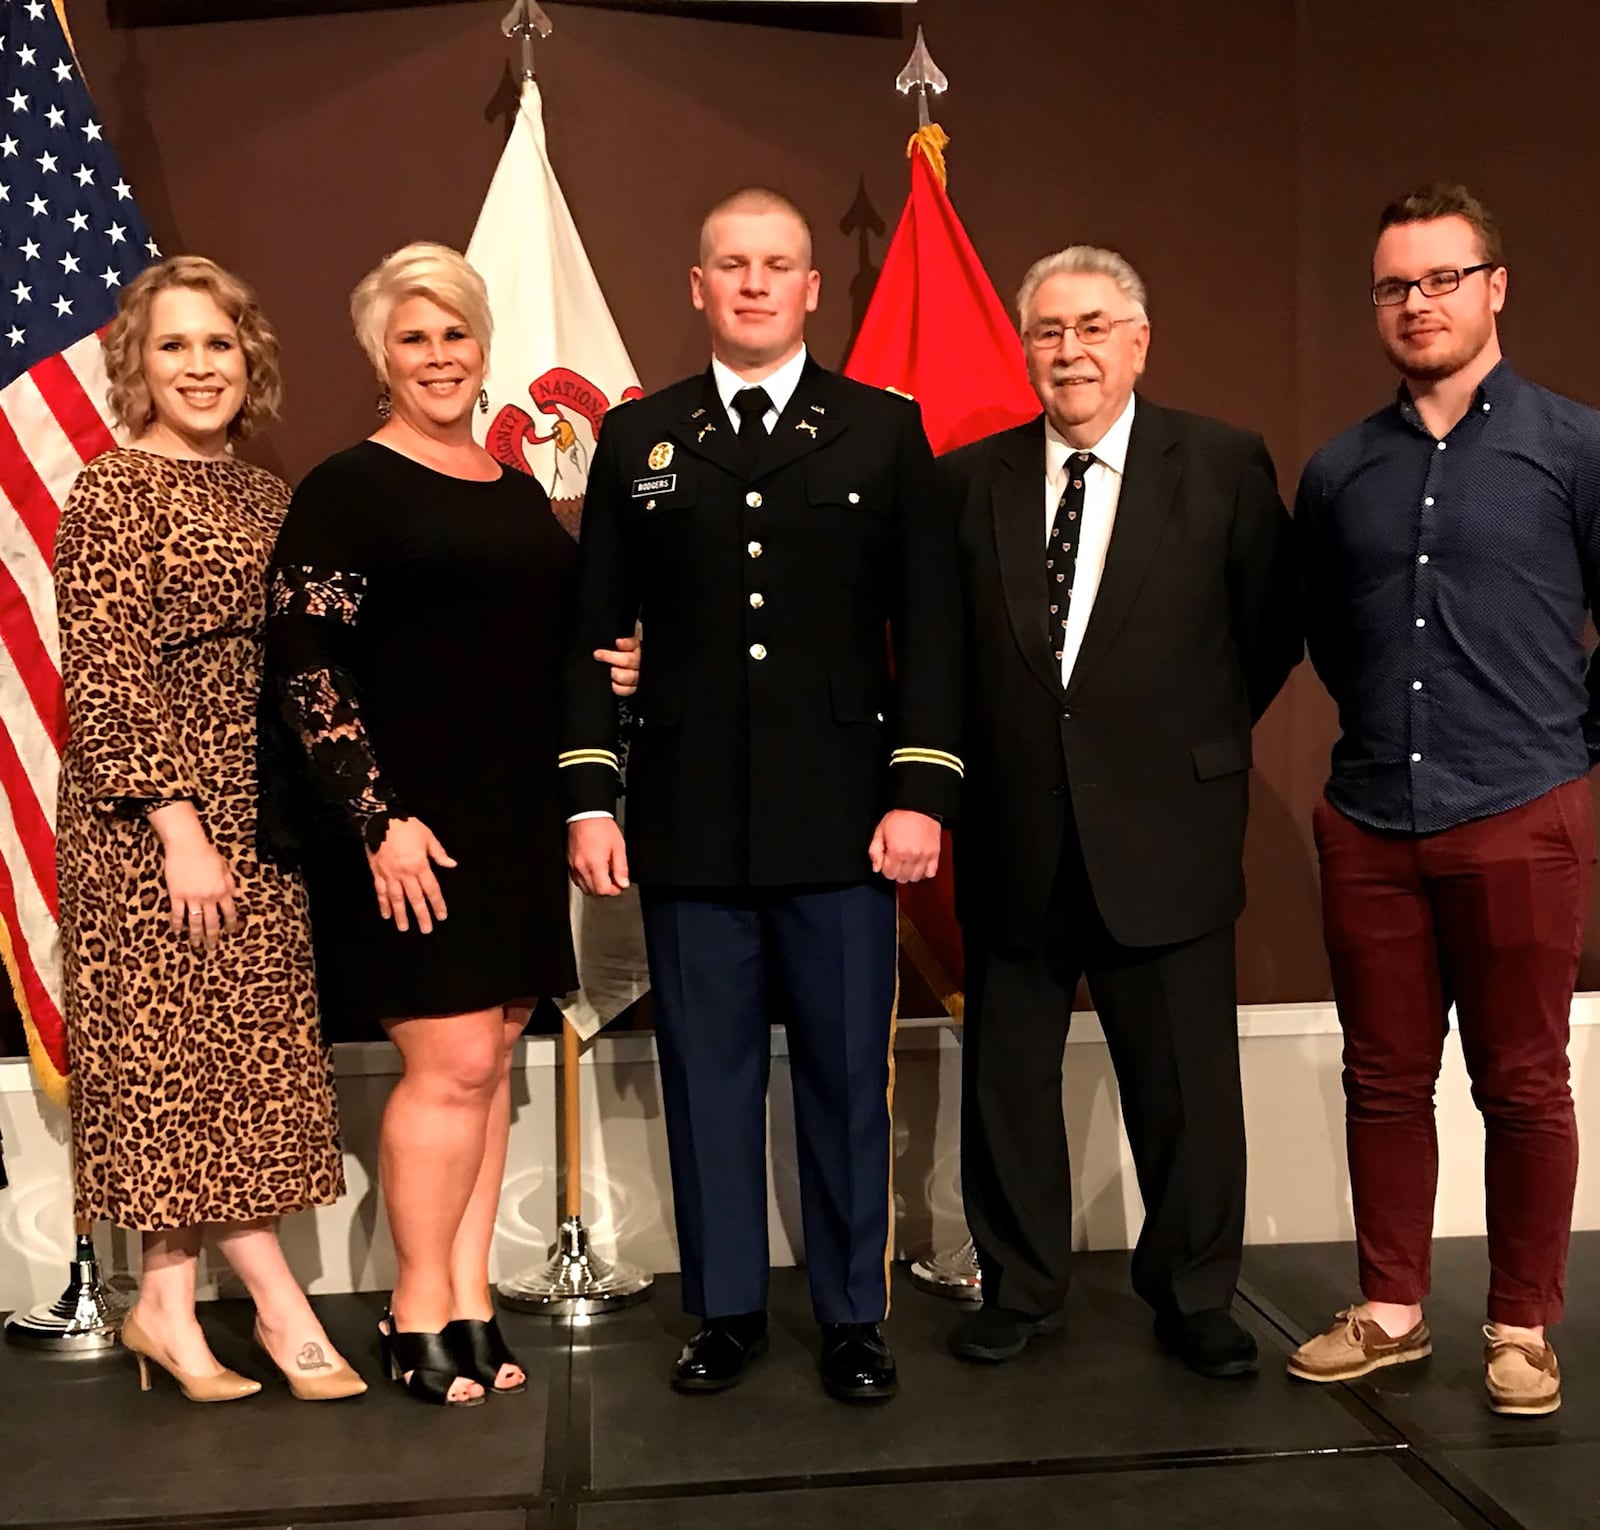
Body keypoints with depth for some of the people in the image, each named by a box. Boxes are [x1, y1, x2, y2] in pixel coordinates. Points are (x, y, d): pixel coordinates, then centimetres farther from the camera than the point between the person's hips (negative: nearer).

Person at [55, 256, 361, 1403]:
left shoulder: (264, 496, 13)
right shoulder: (112, 492, -7)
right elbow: (106, 679, -13)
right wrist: (177, 826, -18)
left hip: (257, 807, 7)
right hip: (151, 814, -7)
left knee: (227, 1054, 9)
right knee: (189, 1049, 0)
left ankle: (169, 1308, 19)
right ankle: (281, 1308, 9)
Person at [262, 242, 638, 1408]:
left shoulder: (518, 491, 14)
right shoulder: (349, 489, -5)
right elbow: (305, 668, -12)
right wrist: (380, 818, -17)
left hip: (518, 822, 6)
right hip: (407, 824, -6)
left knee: (491, 1061, 9)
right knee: (452, 1062, -5)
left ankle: (470, 1300, 20)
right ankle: (419, 1312, 13)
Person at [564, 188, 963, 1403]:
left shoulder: (885, 430, 7)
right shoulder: (637, 437, 10)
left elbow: (929, 624, 2)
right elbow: (596, 630, 8)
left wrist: (922, 791, -6)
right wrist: (590, 798, 1)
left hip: (841, 819, -1)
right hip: (686, 821, 1)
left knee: (848, 1075, 6)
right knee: (707, 1071, 8)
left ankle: (853, 1316, 22)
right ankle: (727, 1309, 24)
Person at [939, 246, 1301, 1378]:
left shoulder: (1224, 465, -1)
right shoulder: (971, 478, 4)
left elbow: (1274, 624, 6)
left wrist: (1198, 737, 5)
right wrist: (979, 751, 4)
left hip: (1164, 831, -2)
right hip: (1014, 841, 2)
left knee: (1187, 1083, 8)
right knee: (1008, 1077, 11)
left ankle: (1194, 1294, 27)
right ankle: (1019, 1288, 29)